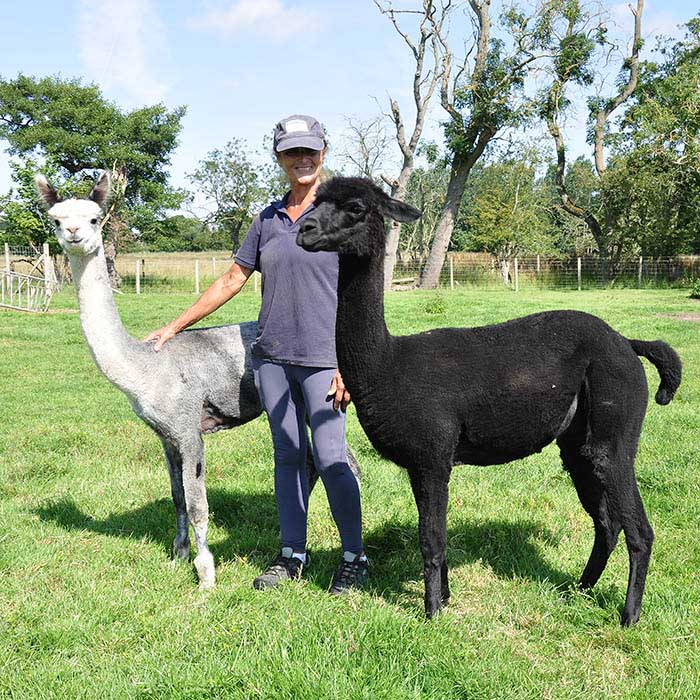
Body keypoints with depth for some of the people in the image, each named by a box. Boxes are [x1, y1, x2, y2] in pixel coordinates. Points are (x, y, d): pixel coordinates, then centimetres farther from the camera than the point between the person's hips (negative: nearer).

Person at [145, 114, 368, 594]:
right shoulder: (267, 220, 12)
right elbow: (232, 281, 18)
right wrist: (175, 327, 19)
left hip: (322, 357, -5)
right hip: (272, 355, 5)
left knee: (330, 459, -5)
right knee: (288, 455, 11)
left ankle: (355, 558, 10)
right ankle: (292, 554, 22)